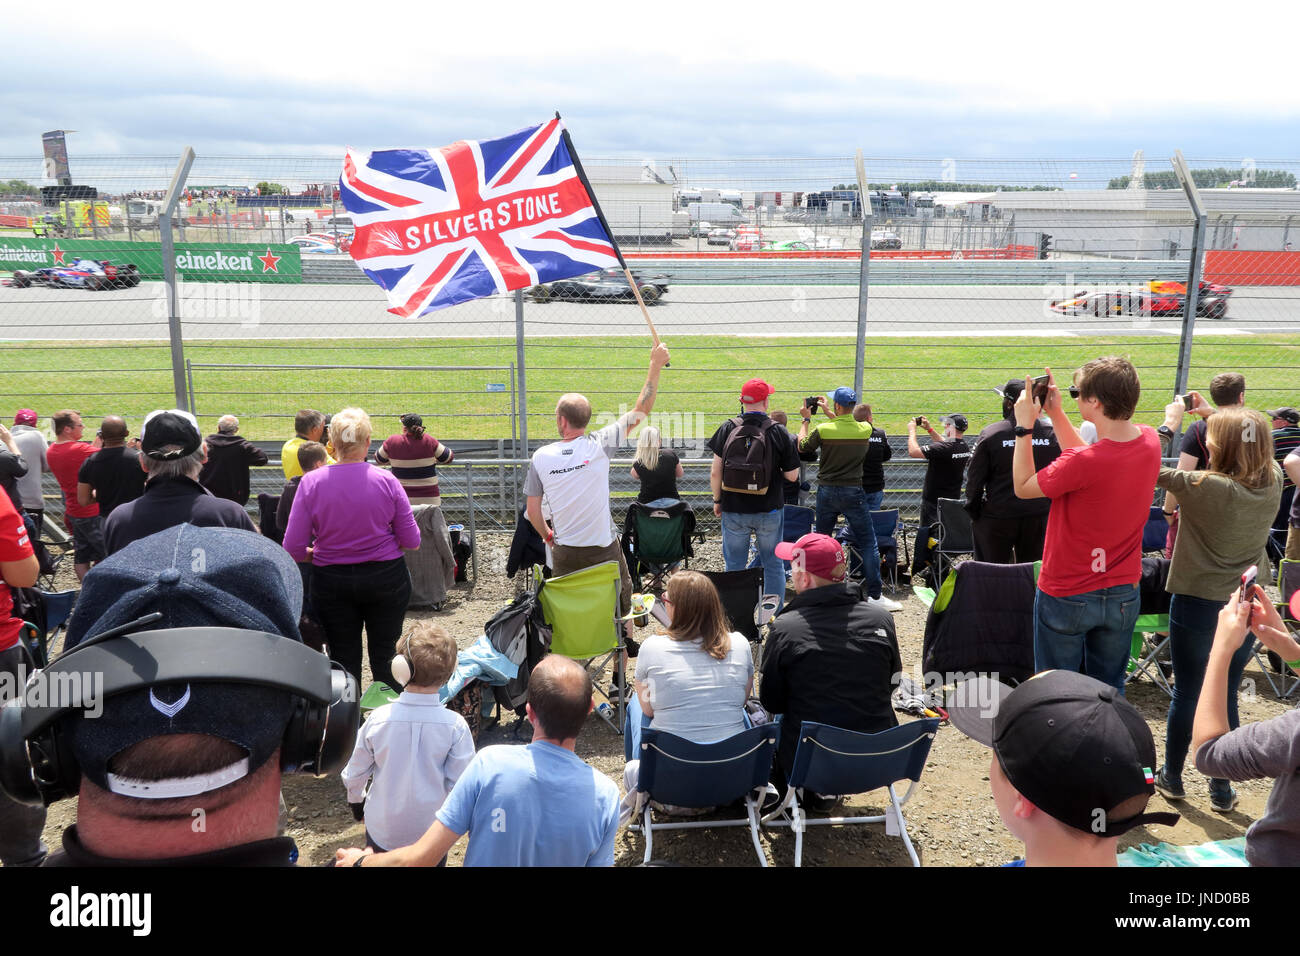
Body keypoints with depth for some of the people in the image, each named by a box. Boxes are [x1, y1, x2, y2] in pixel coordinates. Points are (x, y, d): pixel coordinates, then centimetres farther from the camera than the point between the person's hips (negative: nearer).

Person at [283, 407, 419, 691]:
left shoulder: (311, 482, -11)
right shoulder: (387, 481, -12)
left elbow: (294, 549, -10)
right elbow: (412, 542, -7)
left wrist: (319, 552, 10)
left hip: (331, 581, 0)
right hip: (386, 579, 0)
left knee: (344, 659, 14)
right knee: (385, 657, 13)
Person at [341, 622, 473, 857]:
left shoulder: (378, 719, -18)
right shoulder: (455, 725, -20)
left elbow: (354, 775, -5)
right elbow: (459, 782, -13)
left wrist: (356, 800, 16)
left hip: (382, 829, 1)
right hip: (432, 831, 0)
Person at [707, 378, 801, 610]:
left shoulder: (727, 429, -6)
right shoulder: (778, 433, -8)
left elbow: (715, 473, -5)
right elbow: (792, 476, -4)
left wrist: (717, 500, 9)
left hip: (733, 510, 1)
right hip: (769, 510, -1)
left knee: (734, 565, 12)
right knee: (773, 564, 14)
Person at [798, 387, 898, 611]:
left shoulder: (822, 430, -11)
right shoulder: (865, 430, -6)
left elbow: (802, 446, 7)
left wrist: (806, 419, 18)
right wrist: (829, 413, 22)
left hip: (827, 491, 1)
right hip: (853, 492, -1)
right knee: (868, 544, 3)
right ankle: (874, 595, 1)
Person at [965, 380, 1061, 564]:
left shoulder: (991, 435, -12)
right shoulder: (1052, 434, -1)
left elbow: (974, 479, -7)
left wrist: (974, 512, 6)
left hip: (998, 518, -3)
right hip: (1038, 517, 4)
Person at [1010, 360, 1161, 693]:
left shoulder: (1083, 463, -28)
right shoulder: (1150, 441, -7)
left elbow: (1022, 486, -13)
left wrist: (1024, 426, -9)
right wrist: (1055, 412, 5)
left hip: (1068, 597, -6)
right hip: (1124, 595, 6)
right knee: (1110, 690, 20)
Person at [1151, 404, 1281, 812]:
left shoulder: (1204, 487, -22)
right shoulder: (1273, 483, -6)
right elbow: (1257, 449, 15)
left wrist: (1172, 422, -2)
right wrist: (1214, 415, 16)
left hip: (1196, 605, -4)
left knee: (1186, 693, 10)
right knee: (1226, 697, 14)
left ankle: (1172, 777, 27)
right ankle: (1222, 789, 24)